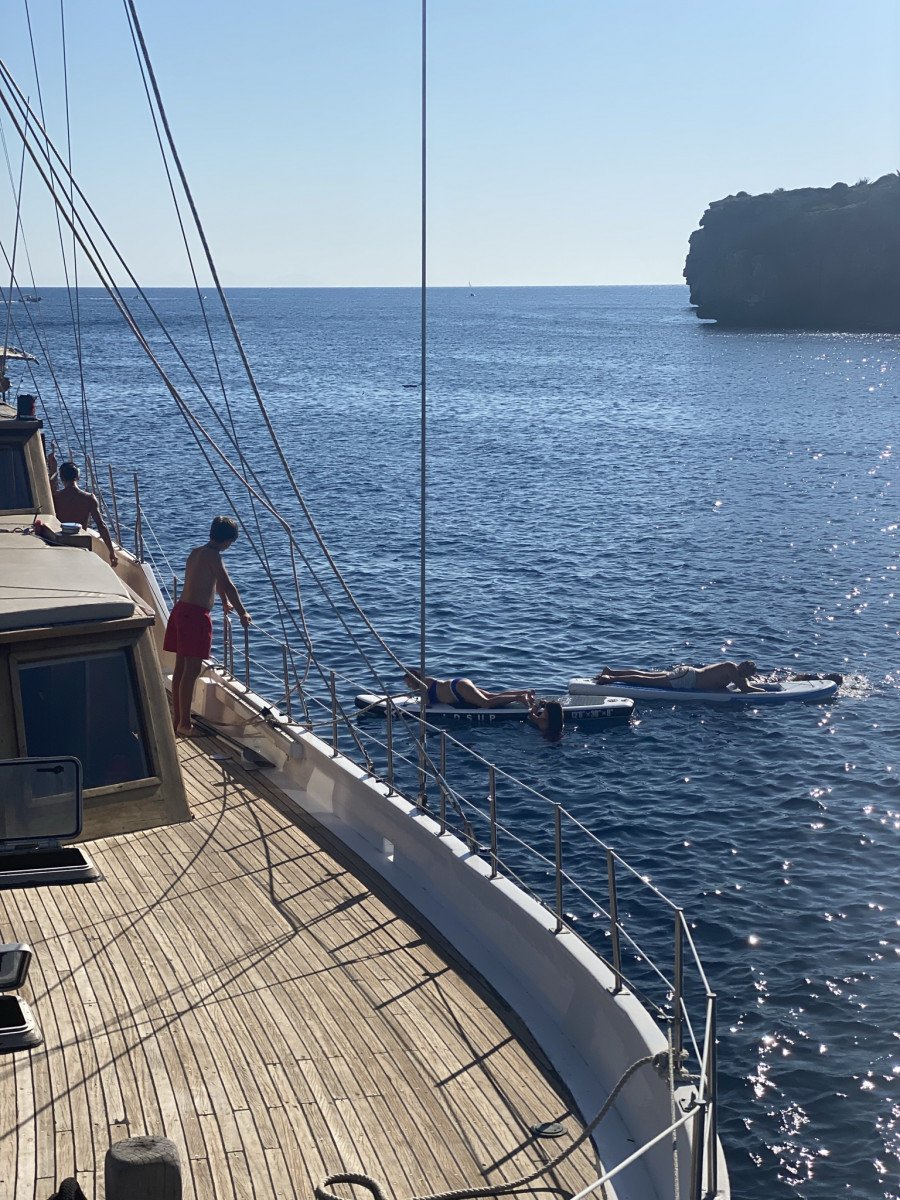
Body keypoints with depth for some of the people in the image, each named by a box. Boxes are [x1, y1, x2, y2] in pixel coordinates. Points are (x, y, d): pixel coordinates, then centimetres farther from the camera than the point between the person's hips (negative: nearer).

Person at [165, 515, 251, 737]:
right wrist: (242, 613, -9)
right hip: (196, 615, -9)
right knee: (192, 671, -5)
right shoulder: (212, 555, -11)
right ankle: (184, 724, -3)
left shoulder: (196, 552, 18)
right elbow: (227, 585, -16)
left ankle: (177, 719, 21)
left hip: (181, 610, 9)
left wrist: (225, 602, 49)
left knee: (181, 668, 14)